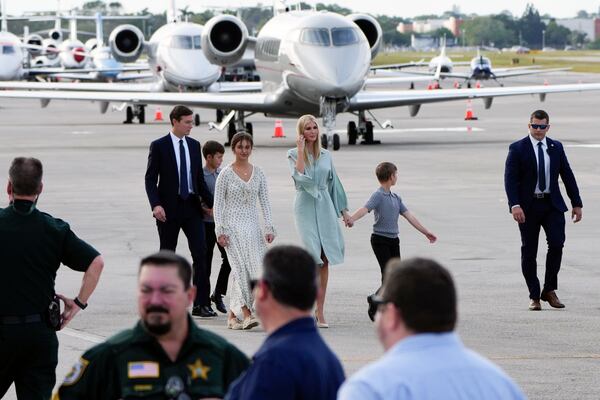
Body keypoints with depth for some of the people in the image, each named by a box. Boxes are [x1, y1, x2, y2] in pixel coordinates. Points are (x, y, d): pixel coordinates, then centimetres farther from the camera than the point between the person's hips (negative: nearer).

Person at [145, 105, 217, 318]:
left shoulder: (194, 145, 10)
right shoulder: (159, 146, -4)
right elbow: (150, 179, -6)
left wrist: (211, 204, 6)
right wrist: (156, 205, -20)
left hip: (192, 206, 4)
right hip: (169, 208, -4)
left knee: (200, 253, -7)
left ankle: (201, 304, -7)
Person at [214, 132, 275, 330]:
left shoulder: (258, 173, 8)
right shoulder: (226, 174, -2)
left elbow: (265, 202, 8)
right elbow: (218, 204, -2)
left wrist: (269, 228, -1)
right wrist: (220, 230, -9)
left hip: (252, 226, 4)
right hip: (232, 226, -4)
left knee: (254, 268, 0)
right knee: (242, 268, -14)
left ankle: (232, 314, 10)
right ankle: (247, 314, -18)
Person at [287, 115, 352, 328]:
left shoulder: (326, 155, 13)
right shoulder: (293, 155, 2)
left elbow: (334, 183, 19)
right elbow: (300, 178, -15)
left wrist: (344, 211, 17)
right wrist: (301, 150, -11)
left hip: (325, 206, 4)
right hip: (306, 206, -4)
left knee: (324, 260, 0)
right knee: (314, 256, -15)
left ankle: (320, 311, 2)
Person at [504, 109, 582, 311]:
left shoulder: (556, 147, 8)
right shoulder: (517, 149, -3)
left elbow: (567, 175, 12)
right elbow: (510, 179, -9)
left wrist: (576, 203, 9)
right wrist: (515, 205, -21)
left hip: (552, 204, 2)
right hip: (528, 206, -2)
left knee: (557, 243, -12)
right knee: (529, 251, 2)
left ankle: (549, 290, 2)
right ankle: (534, 296, 10)